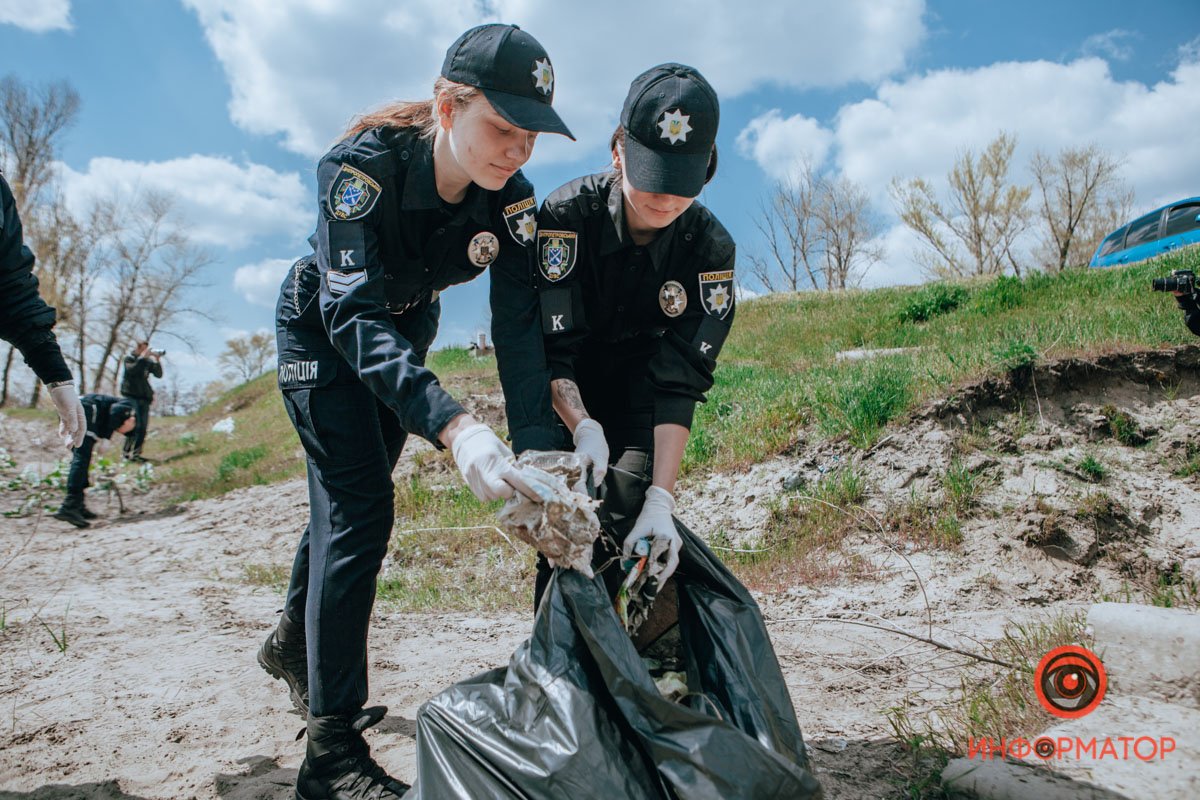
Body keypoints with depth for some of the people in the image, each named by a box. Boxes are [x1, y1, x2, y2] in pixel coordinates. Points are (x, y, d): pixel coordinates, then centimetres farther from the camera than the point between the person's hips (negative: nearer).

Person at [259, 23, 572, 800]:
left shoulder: (510, 196, -21)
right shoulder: (365, 166, -35)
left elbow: (526, 314, -27)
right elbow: (354, 316, -43)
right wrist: (453, 425, -56)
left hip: (404, 336, 5)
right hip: (322, 329, -5)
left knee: (350, 500, 17)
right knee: (359, 509, -17)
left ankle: (293, 642, 44)